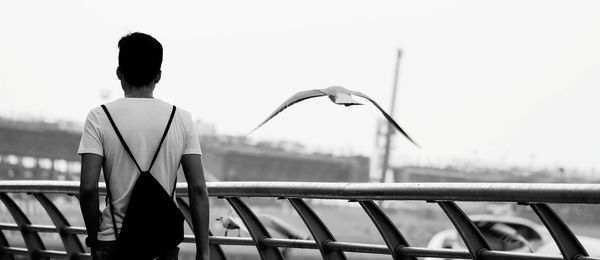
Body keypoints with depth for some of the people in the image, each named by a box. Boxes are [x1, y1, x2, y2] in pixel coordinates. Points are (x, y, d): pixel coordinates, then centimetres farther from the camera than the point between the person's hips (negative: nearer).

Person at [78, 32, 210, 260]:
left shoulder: (100, 118, -3)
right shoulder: (181, 119, 3)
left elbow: (88, 188, -10)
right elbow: (198, 188, -1)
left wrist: (93, 236, 5)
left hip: (114, 241, -2)